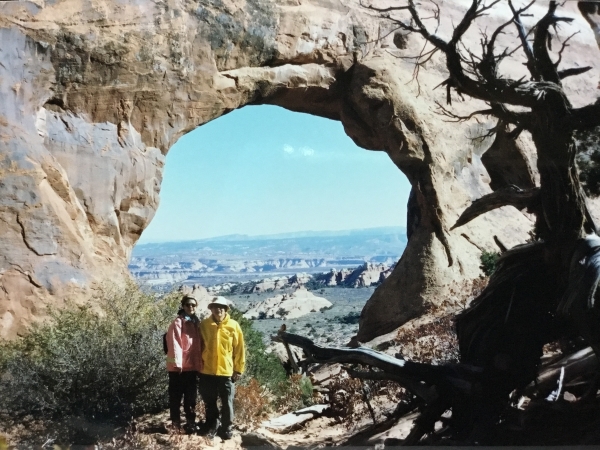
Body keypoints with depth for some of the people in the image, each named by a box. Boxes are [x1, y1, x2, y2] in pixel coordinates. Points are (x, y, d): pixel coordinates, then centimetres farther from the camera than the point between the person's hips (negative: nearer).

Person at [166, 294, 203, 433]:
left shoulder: (196, 323, 14)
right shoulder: (178, 322, -6)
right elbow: (174, 344, -13)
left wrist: (200, 364, 13)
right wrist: (177, 362, -19)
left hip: (192, 366, 6)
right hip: (179, 367, -6)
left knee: (191, 397, 14)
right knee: (176, 397, 2)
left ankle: (191, 423, 22)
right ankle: (176, 424, 10)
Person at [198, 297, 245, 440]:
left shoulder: (233, 326, -3)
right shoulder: (204, 325, 0)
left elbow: (239, 349, 0)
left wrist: (238, 369, -1)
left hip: (226, 371, -1)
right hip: (207, 371, 1)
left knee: (227, 402, 7)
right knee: (209, 402, 13)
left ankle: (226, 429, 19)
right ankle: (211, 426, 27)